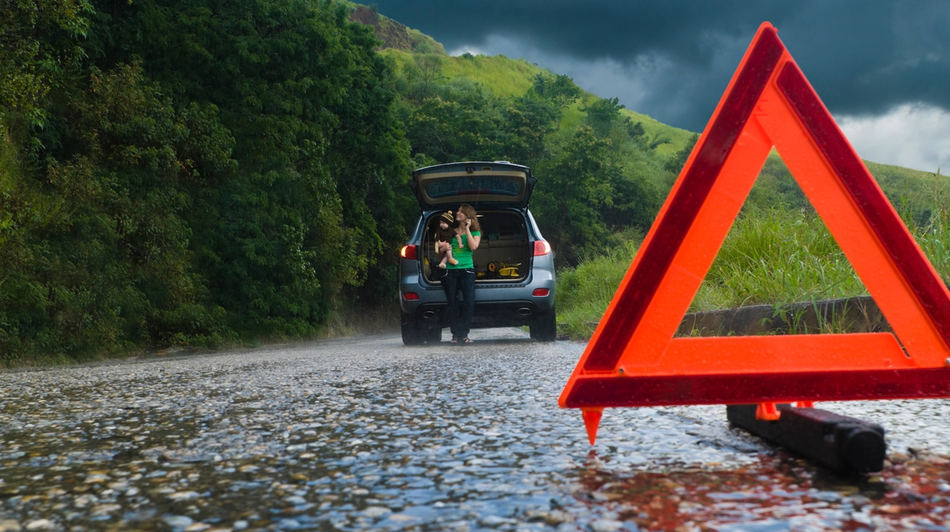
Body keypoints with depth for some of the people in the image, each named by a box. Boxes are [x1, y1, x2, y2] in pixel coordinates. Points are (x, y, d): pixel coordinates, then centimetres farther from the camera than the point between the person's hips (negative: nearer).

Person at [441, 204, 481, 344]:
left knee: (469, 301, -13)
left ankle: (463, 334, -6)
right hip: (450, 270, 2)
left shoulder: (474, 232, 10)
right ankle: (455, 334, 5)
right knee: (452, 303, 0)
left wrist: (467, 229, -3)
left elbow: (473, 246, -8)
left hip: (466, 270, -2)